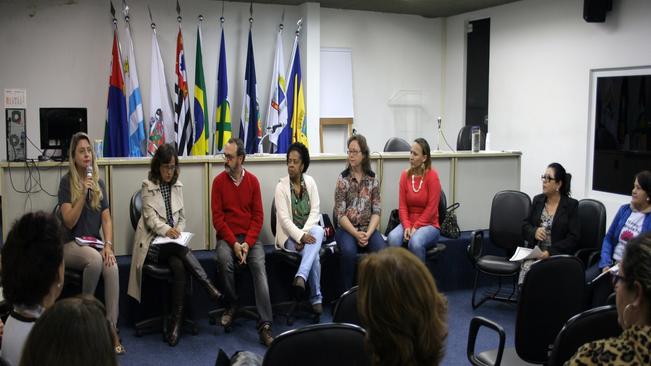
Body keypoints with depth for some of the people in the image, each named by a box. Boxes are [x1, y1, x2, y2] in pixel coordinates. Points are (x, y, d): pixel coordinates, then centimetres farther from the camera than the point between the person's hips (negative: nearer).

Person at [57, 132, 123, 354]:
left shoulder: (99, 183, 9)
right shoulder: (66, 182, -4)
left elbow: (107, 219, 6)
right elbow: (69, 222, -11)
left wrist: (108, 245, -11)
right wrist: (83, 193, -20)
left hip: (94, 243, 3)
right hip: (70, 245, -3)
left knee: (112, 266, -28)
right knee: (95, 260, -35)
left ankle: (112, 329, -27)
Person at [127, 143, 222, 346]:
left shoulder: (177, 186, 15)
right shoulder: (148, 186, 1)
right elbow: (150, 217, -11)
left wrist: (178, 230, -7)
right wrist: (166, 230, -30)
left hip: (173, 242, 4)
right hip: (153, 242, -4)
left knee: (179, 266, -29)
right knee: (180, 249, -35)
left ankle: (177, 322, -31)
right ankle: (208, 286, -36)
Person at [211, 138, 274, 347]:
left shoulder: (253, 181, 3)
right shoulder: (219, 181, 0)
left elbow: (258, 216, 2)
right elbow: (217, 218, -3)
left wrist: (248, 243, -13)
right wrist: (233, 243, -14)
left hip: (250, 236, 1)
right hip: (227, 237, -1)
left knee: (259, 266, -25)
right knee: (224, 260, -33)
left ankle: (265, 325, -30)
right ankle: (231, 304, -4)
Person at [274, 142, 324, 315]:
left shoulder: (310, 182, 3)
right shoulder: (281, 186, -6)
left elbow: (315, 212, -3)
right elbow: (284, 219, -13)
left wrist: (305, 234, -18)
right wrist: (300, 236, -26)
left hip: (309, 231, 3)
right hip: (289, 234, -3)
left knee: (318, 231, -33)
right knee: (315, 255, -29)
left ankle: (301, 276, -38)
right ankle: (316, 298, -19)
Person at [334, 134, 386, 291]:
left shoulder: (373, 180, 6)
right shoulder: (342, 179, 0)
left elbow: (376, 212, 2)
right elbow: (340, 214, -4)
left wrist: (368, 234, -13)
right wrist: (356, 234, -15)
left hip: (368, 229, 2)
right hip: (347, 229, -2)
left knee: (383, 251, -27)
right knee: (349, 252, -33)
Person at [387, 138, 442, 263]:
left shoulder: (432, 175, -9)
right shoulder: (405, 175, 3)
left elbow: (431, 208, -12)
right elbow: (402, 206, 2)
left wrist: (415, 227, -15)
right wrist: (407, 226, -13)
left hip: (429, 225, -3)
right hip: (408, 223, 4)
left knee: (415, 242, -34)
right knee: (392, 238, -28)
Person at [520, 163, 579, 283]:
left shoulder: (571, 205, 0)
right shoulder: (538, 200, 12)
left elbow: (573, 238, -6)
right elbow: (525, 226, 15)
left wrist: (550, 252, -16)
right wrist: (534, 232, -8)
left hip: (559, 255, -3)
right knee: (526, 269, -26)